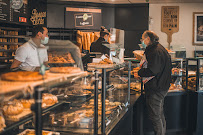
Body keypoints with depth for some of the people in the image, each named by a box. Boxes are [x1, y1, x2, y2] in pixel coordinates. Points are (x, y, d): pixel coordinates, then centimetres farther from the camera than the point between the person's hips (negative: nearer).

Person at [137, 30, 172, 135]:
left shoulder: (156, 52, -19)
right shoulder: (159, 49, 14)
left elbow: (152, 71, -26)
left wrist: (139, 72, -11)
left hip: (156, 90, -11)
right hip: (160, 87, 11)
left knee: (155, 116, -2)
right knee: (159, 113, 20)